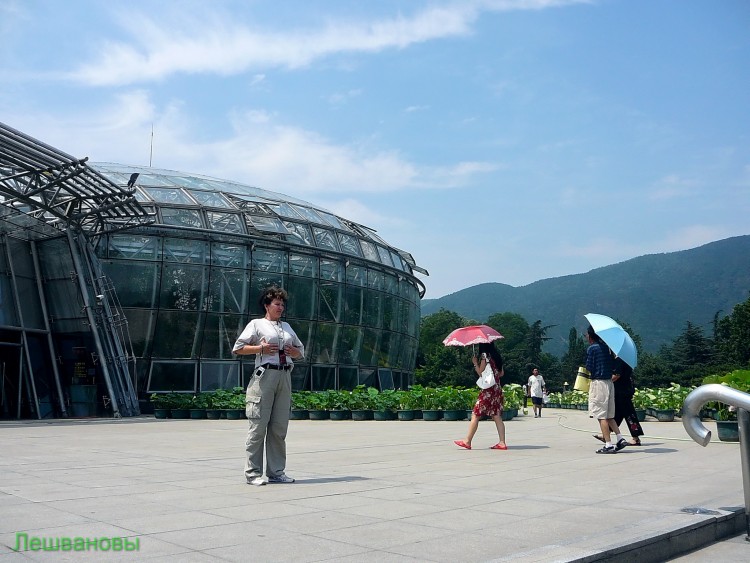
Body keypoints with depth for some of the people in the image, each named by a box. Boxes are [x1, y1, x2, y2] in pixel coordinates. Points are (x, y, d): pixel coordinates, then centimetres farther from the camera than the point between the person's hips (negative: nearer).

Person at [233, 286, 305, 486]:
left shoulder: (287, 326, 22)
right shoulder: (257, 324, 4)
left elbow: (301, 351, 26)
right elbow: (237, 348, -2)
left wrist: (293, 351, 4)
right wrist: (260, 348, -12)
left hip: (285, 377, 6)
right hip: (264, 376, -6)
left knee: (279, 427, 8)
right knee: (258, 425, -4)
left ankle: (276, 472, 15)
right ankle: (253, 473, 2)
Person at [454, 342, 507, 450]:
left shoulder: (484, 355, -10)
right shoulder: (496, 355, 12)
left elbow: (481, 373, -11)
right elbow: (501, 373, 15)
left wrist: (475, 363, 0)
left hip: (488, 389, -8)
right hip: (497, 388, 8)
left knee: (475, 415, -3)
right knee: (496, 416, 6)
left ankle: (467, 441, -1)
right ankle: (502, 442, 1)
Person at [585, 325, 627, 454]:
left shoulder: (591, 348, -11)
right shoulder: (606, 346, 11)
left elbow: (589, 368, -12)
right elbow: (613, 366, 12)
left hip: (598, 383, -8)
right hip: (609, 382, 8)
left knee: (601, 416, -4)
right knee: (609, 415, 16)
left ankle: (608, 445, -6)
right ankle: (620, 439, 9)